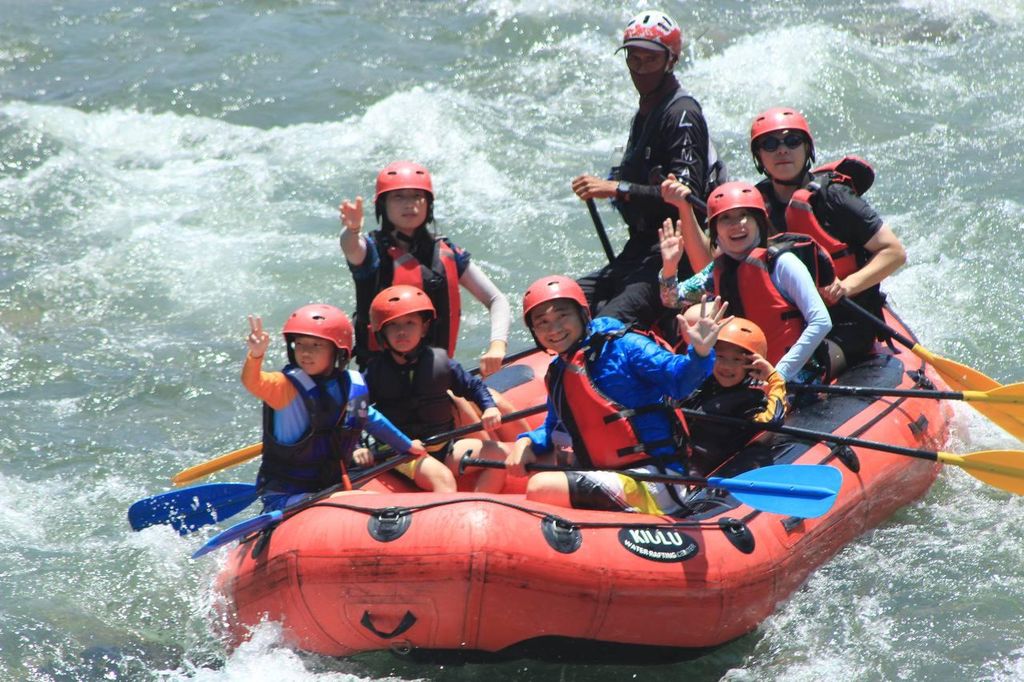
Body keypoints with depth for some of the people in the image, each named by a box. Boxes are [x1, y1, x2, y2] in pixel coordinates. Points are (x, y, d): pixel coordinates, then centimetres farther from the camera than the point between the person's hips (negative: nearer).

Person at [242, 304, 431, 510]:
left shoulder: (353, 385, 3)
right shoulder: (286, 387, -14)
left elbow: (370, 419, 23)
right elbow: (252, 382, -35)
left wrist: (407, 445, 36)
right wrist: (256, 354, -56)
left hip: (334, 488, 7)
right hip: (287, 495, -7)